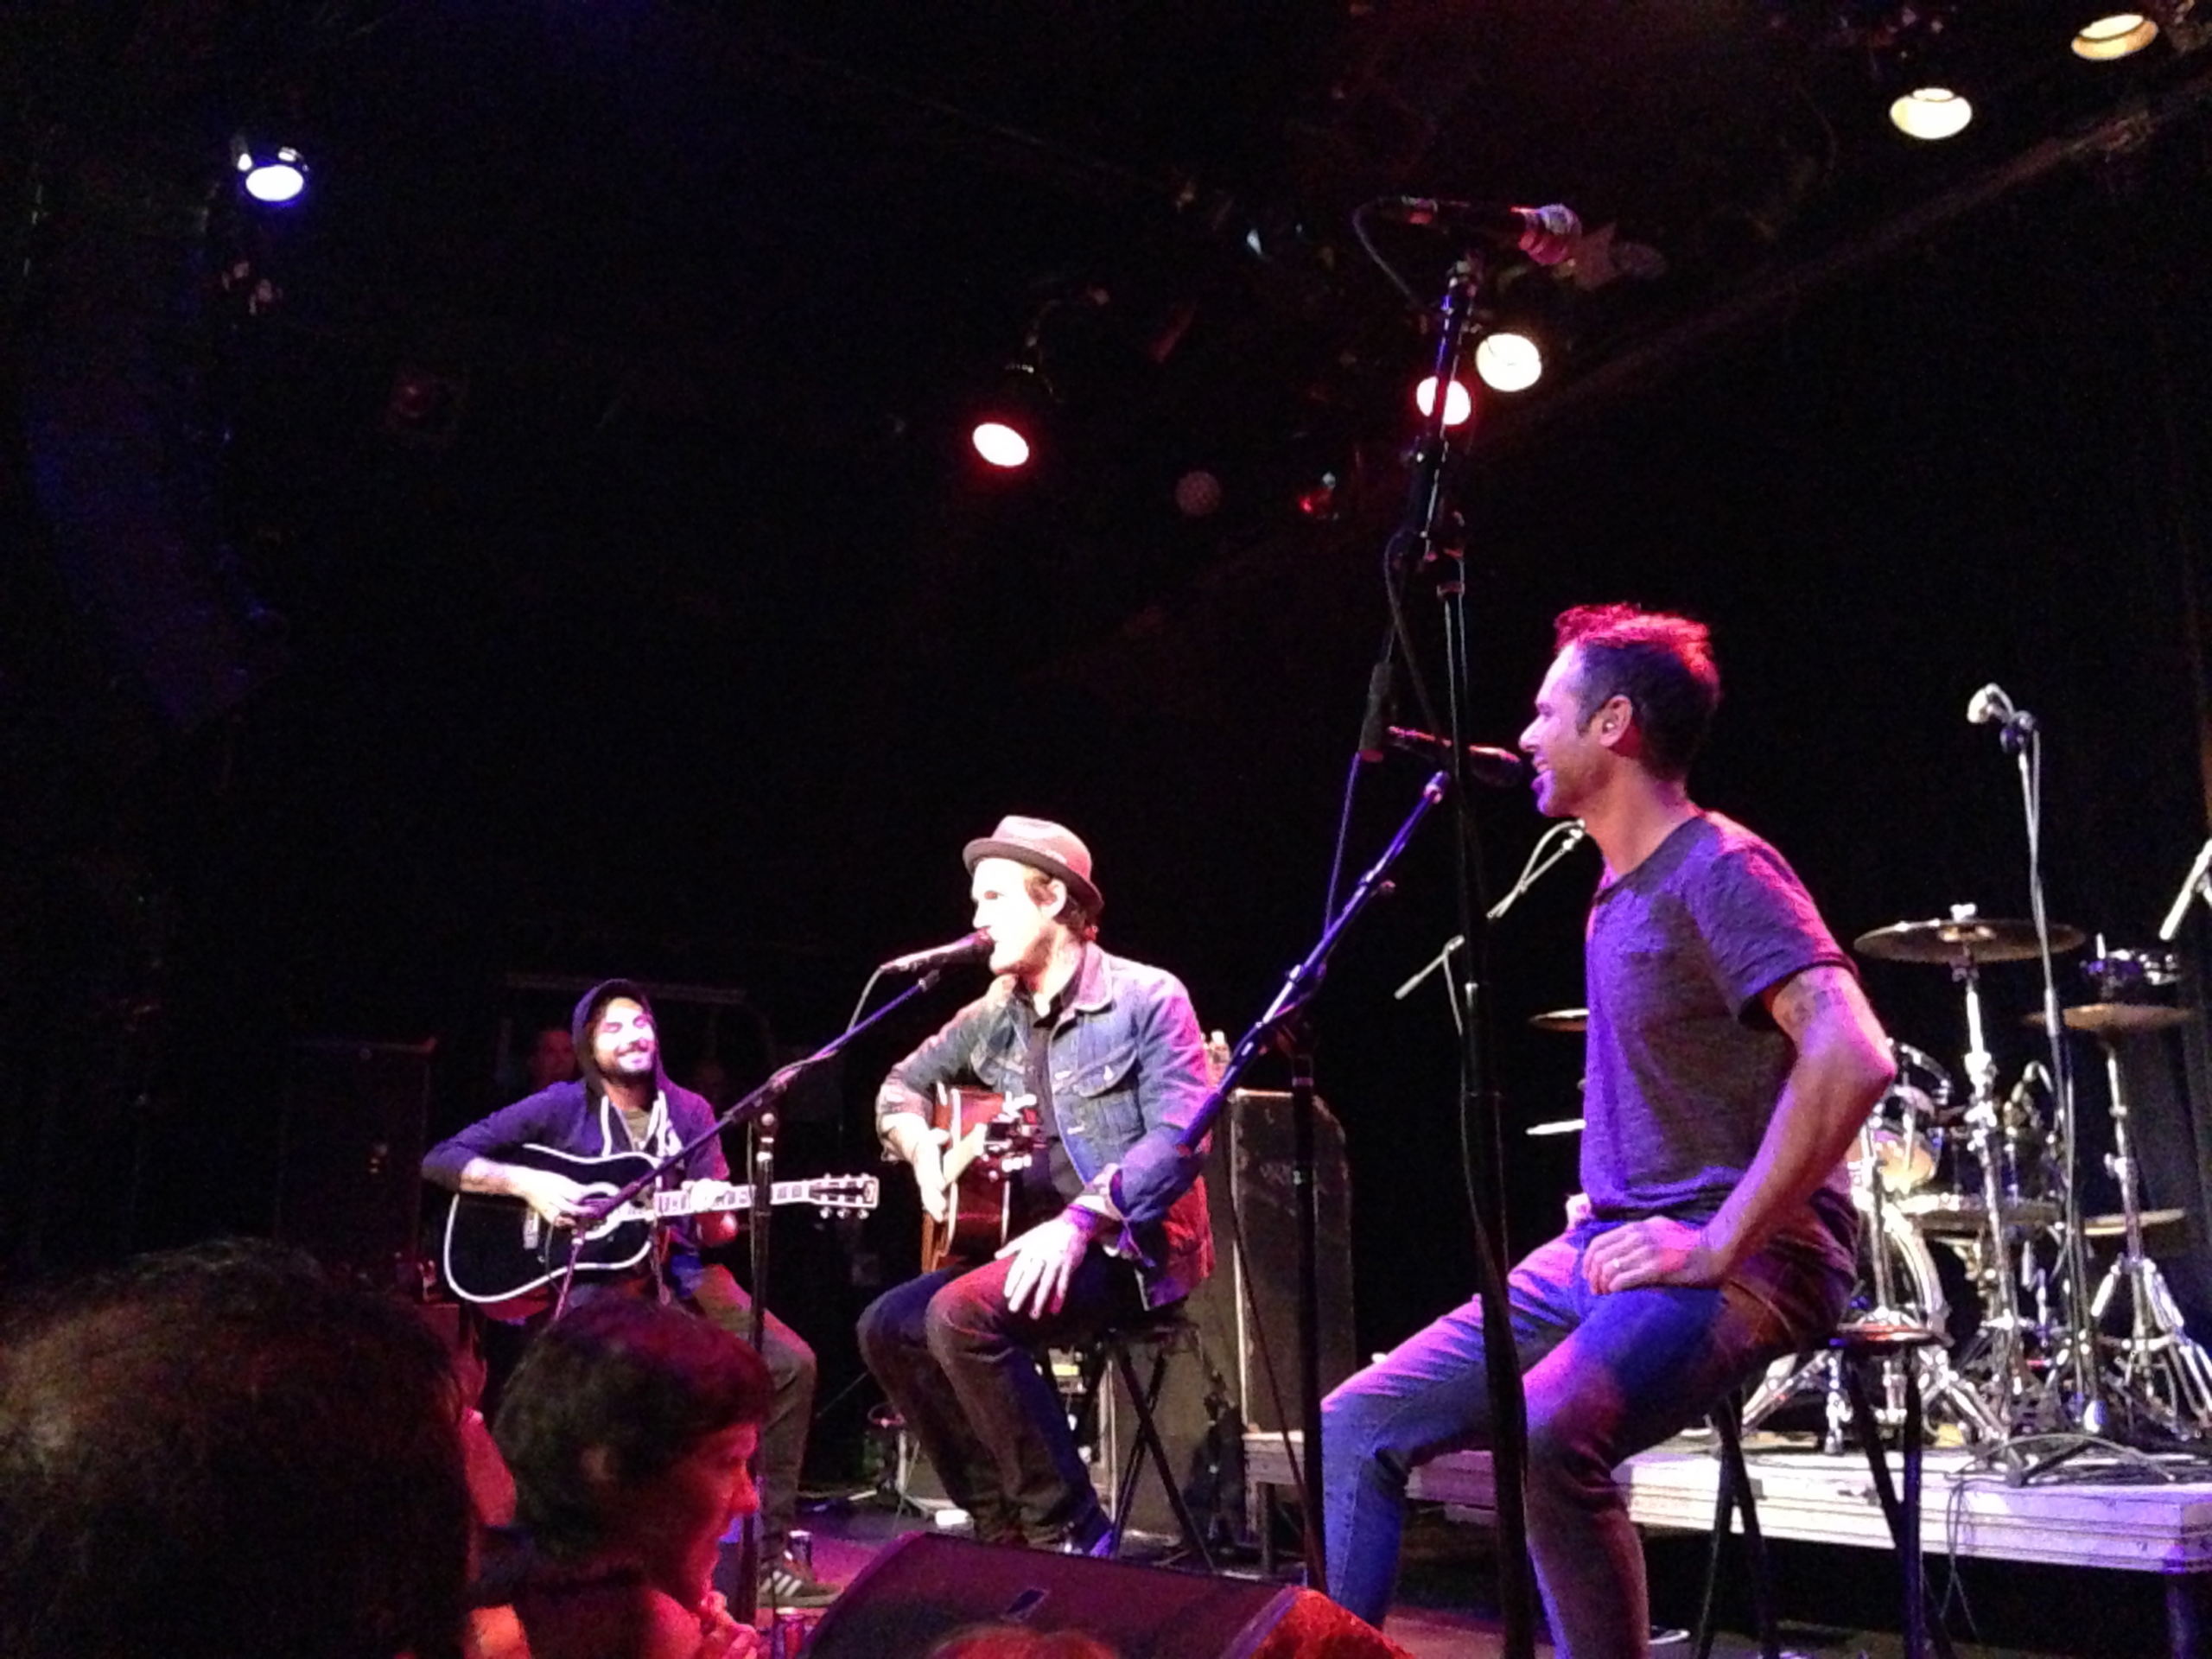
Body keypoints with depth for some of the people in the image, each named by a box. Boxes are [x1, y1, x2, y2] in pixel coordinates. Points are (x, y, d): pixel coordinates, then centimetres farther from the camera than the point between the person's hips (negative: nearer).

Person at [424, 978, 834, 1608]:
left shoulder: (688, 1111, 8)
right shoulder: (562, 1107, -1)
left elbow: (713, 1228, 6)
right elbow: (441, 1160, -3)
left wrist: (723, 1224, -19)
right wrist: (526, 1183, -16)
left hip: (678, 1274, 4)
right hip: (589, 1278, -3)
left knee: (791, 1363, -15)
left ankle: (768, 1554, -7)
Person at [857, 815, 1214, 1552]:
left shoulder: (1146, 998, -10)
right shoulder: (994, 1017, 11)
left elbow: (1182, 1135, -20)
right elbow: (902, 1085, 24)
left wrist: (1080, 1221, -30)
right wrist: (921, 1146, 2)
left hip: (1137, 1248, -8)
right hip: (1036, 1245, 8)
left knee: (962, 1314, -28)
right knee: (887, 1325, -3)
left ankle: (1069, 1533, -17)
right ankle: (1003, 1524, 4)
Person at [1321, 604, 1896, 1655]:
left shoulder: (1720, 869, -13)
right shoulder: (1619, 887, 16)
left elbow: (1852, 1058, -26)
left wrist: (1723, 1243, -25)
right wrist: (1601, 1201, 16)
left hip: (1737, 1268, -9)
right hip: (1605, 1250, 9)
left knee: (1542, 1444, -35)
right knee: (1358, 1424, -1)